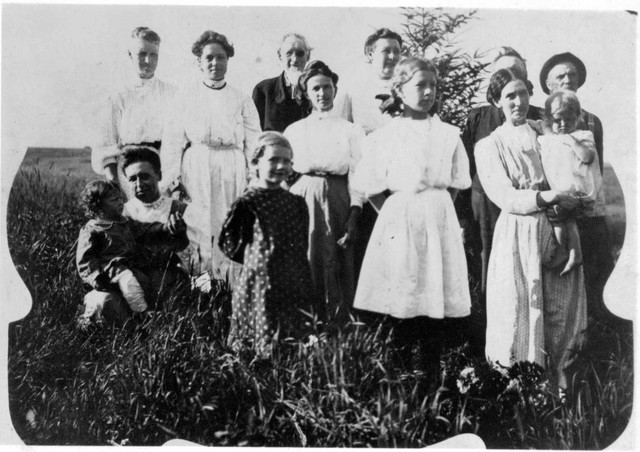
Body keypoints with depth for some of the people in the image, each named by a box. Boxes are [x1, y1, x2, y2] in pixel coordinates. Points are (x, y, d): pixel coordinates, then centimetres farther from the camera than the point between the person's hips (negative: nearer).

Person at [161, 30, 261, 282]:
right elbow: (173, 141, 5)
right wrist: (172, 179, -5)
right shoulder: (186, 97, 8)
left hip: (231, 178, 0)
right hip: (195, 177, 0)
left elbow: (253, 146, 6)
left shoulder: (242, 101, 8)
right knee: (196, 234, -4)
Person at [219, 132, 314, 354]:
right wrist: (255, 257, -3)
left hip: (293, 287, 5)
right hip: (261, 284, -5)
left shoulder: (297, 203, 8)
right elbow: (228, 244, -2)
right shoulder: (248, 203, -7)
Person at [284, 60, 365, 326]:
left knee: (336, 264, -2)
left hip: (336, 201, -1)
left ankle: (337, 323, 9)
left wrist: (354, 216, -9)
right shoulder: (293, 130, 13)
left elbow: (357, 176, 1)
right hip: (300, 201, 1)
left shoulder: (351, 131, 7)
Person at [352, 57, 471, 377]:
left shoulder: (448, 134, 9)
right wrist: (397, 213, -1)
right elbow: (369, 187, 4)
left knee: (436, 302, 0)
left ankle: (431, 379, 10)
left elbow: (456, 184, 14)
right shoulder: (385, 136, 3)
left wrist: (435, 208, 3)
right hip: (399, 223, -2)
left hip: (439, 222, 2)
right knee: (400, 306, -2)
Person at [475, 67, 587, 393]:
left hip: (557, 232, 3)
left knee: (560, 313, 5)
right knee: (519, 313, -1)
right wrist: (550, 197, -16)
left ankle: (557, 384, 18)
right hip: (517, 235, -3)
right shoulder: (489, 146, 3)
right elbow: (505, 197, -7)